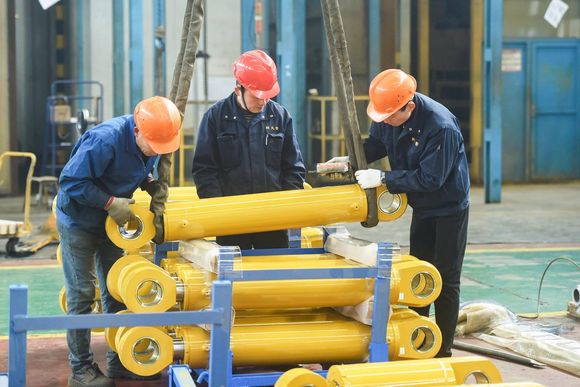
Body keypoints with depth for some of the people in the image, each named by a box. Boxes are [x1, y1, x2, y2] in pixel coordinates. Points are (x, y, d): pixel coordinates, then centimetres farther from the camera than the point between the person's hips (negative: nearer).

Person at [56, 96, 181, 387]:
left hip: (111, 222, 7)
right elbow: (71, 182, -29)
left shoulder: (152, 141, -8)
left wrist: (151, 185, -9)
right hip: (78, 222, -7)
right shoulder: (106, 139, -32)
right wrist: (110, 203, -29)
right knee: (81, 294, -3)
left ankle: (119, 362, 19)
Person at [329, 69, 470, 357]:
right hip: (422, 206, 7)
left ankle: (443, 352, 7)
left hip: (449, 208, -7)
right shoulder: (388, 116, -11)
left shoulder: (441, 127, -33)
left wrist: (383, 178, -29)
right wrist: (350, 160, -12)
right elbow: (376, 143, 7)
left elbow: (429, 179, -30)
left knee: (445, 280, -2)